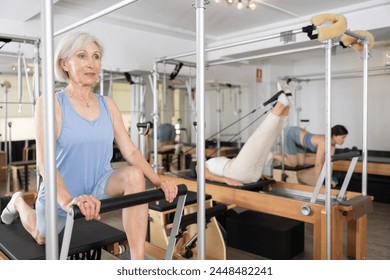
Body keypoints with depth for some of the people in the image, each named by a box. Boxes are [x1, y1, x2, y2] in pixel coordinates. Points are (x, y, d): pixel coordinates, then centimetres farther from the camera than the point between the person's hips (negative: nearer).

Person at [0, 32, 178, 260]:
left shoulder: (108, 105, -3)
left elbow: (130, 151, -6)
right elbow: (44, 161, -27)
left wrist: (159, 182, -21)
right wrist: (68, 201, -45)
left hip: (99, 185, 2)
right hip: (61, 194, -1)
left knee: (134, 175, -29)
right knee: (42, 238, 24)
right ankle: (19, 202, 56)